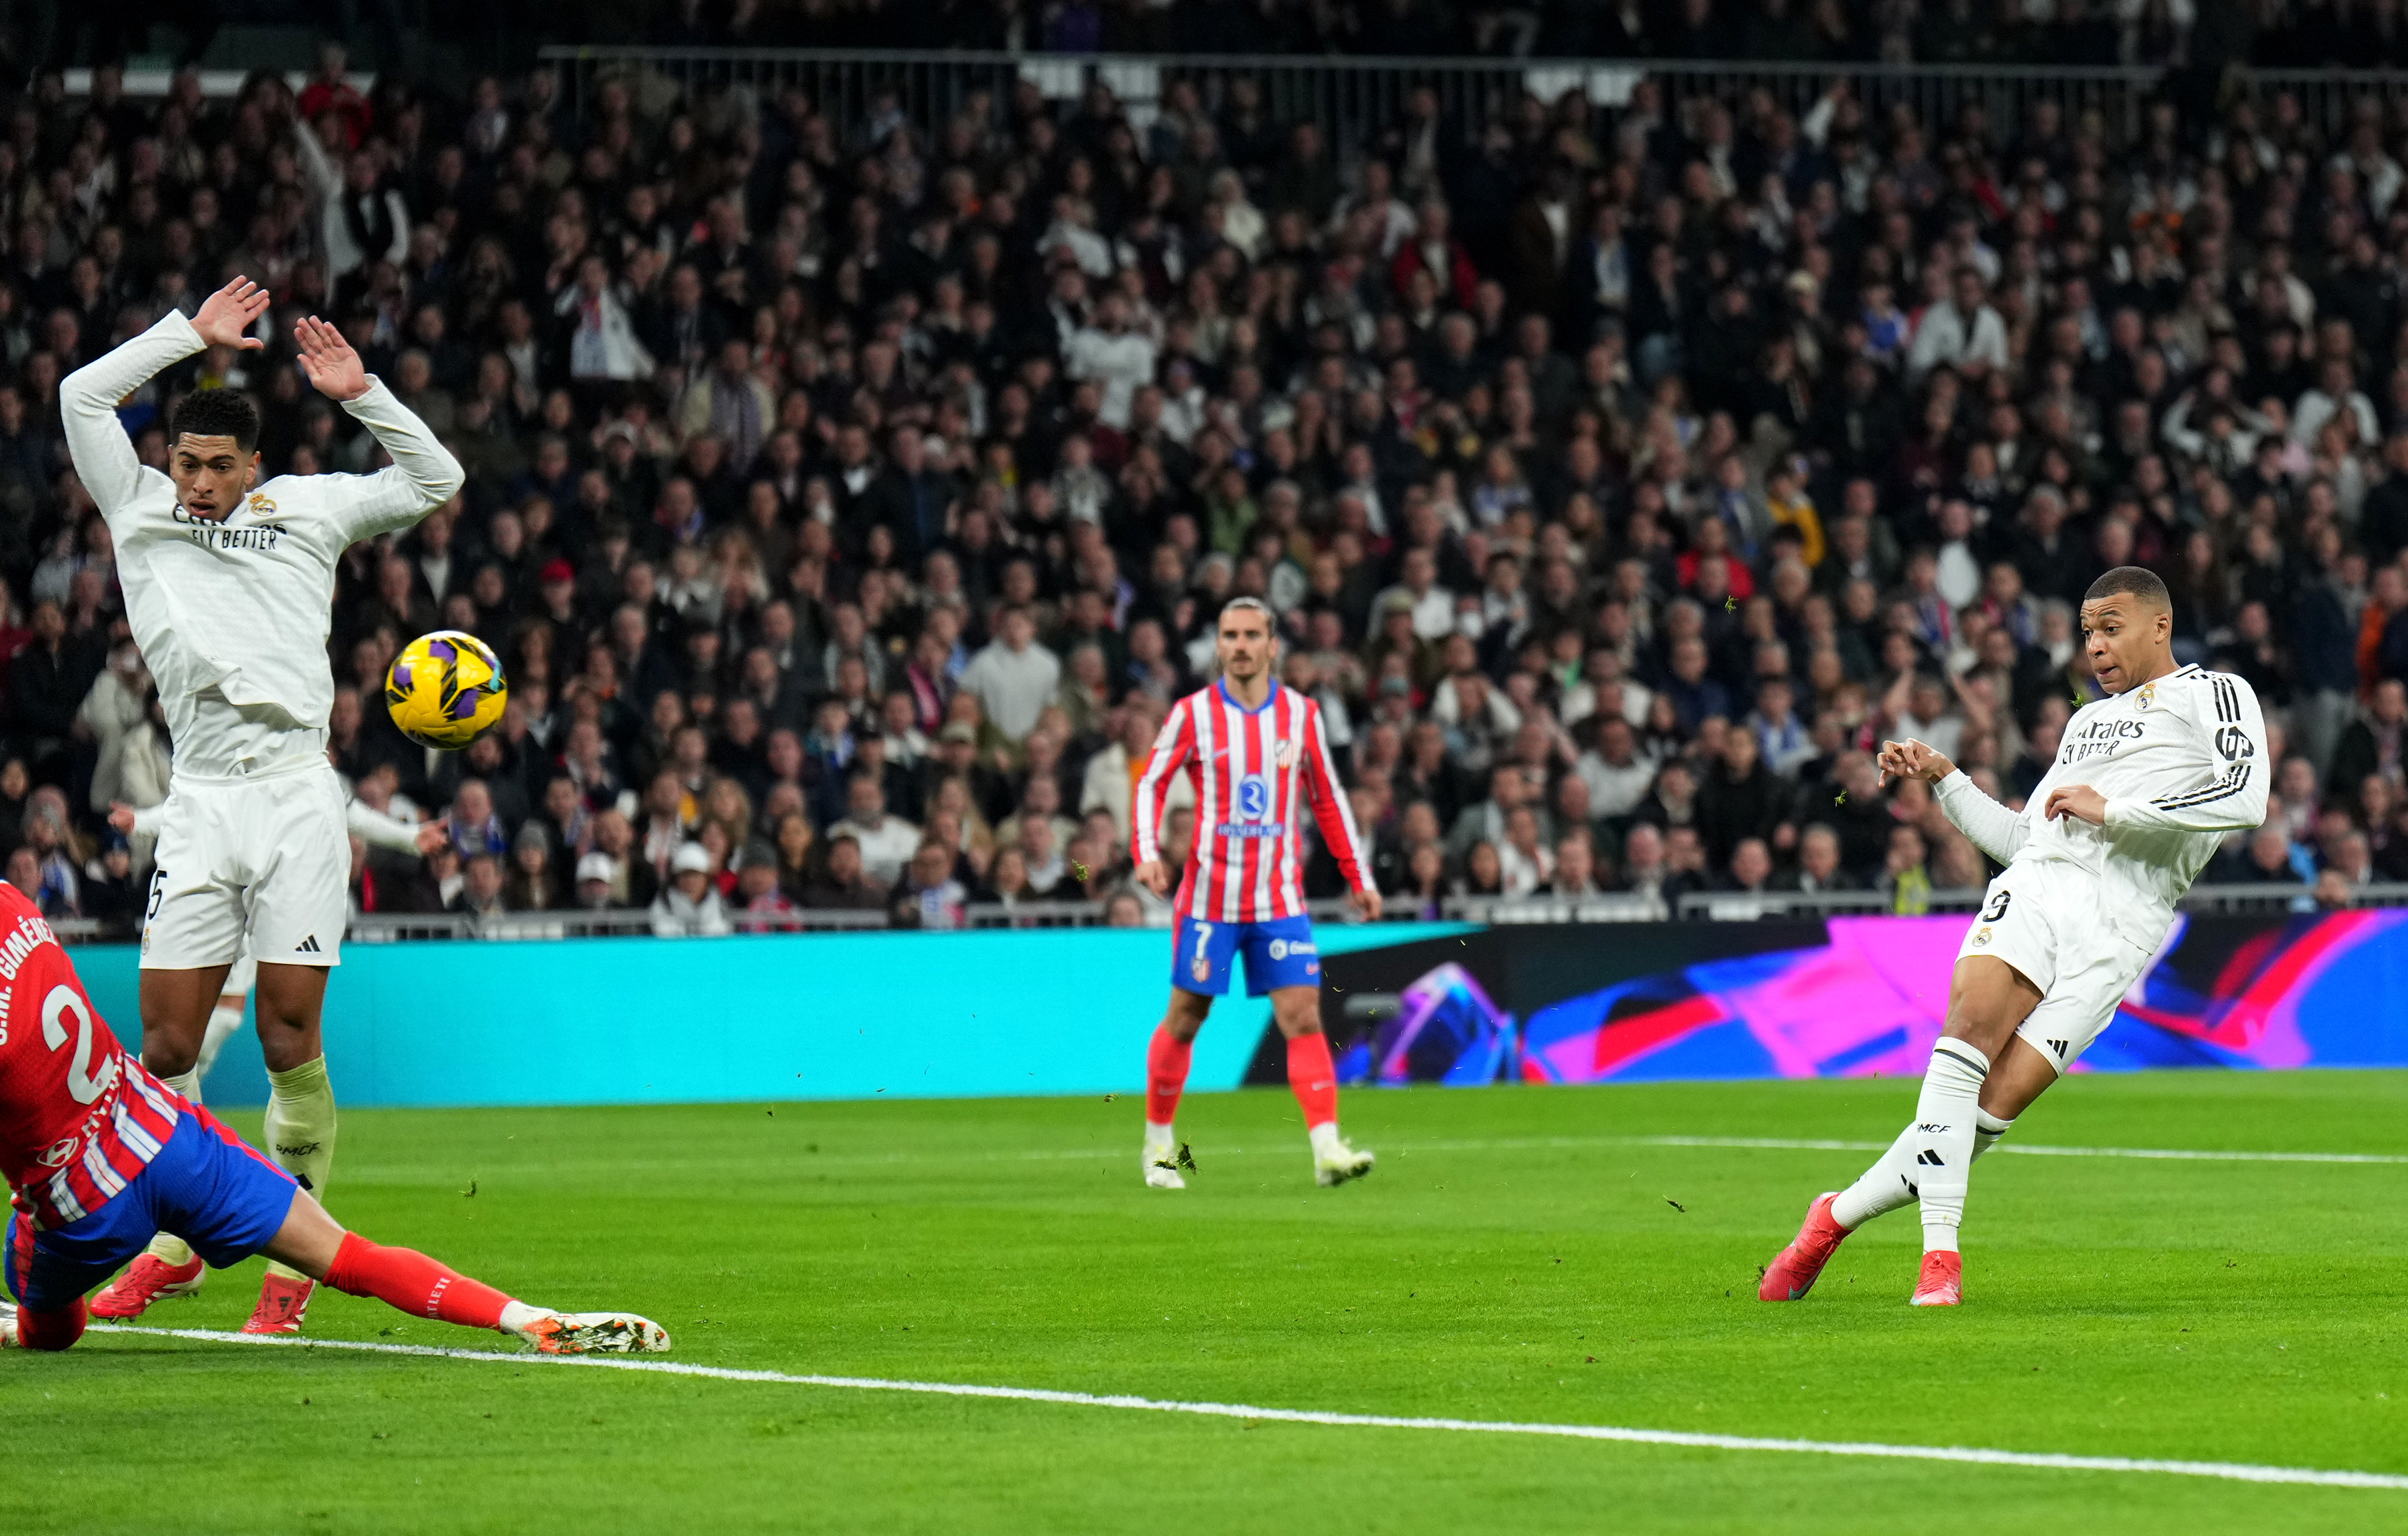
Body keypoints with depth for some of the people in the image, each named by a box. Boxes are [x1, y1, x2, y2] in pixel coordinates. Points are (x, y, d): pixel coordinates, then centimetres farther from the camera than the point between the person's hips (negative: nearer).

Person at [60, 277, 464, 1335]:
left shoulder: (305, 507, 15)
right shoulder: (139, 509, 16)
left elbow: (434, 481, 20)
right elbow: (82, 394, 12)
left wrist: (361, 396, 10)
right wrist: (191, 336, 13)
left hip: (297, 795, -1)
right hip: (199, 801, 1)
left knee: (290, 1039, -5)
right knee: (167, 1043, -5)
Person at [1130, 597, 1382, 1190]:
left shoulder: (1301, 714, 5)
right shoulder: (1193, 713, -2)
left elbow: (1328, 798, 13)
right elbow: (1151, 782, 4)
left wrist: (1359, 878, 12)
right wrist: (1148, 852, -12)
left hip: (1281, 898, 1)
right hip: (1208, 894, -1)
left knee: (1304, 1018, -10)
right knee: (1185, 1018, 5)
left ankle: (1327, 1148, -16)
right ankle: (1158, 1145, 21)